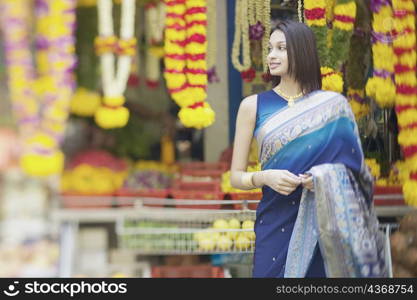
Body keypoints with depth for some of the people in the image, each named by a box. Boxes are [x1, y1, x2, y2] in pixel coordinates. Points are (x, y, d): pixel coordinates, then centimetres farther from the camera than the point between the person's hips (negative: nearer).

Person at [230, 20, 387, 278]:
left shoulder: (333, 106, 2)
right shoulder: (253, 106, 3)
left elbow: (354, 171, 7)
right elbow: (236, 176, 5)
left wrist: (327, 179, -14)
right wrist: (264, 177, -15)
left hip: (323, 228, 0)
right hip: (276, 225, 0)